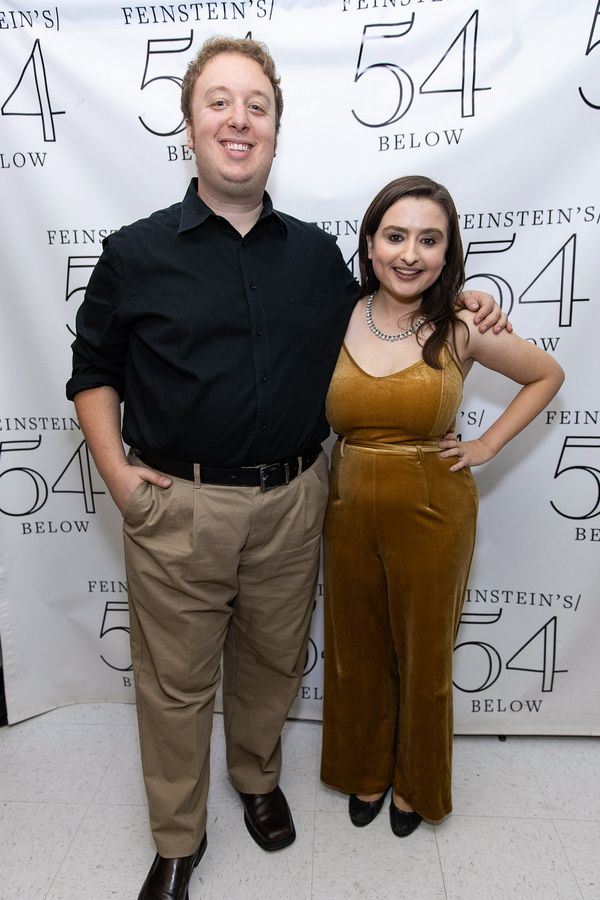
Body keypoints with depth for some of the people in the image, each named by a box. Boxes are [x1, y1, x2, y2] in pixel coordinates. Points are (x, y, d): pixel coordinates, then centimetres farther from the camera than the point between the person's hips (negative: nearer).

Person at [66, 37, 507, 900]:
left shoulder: (316, 253, 6)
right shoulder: (134, 253, -2)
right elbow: (93, 372, 5)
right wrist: (119, 475, -6)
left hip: (291, 503, 3)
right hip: (176, 506, -2)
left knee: (272, 662, 20)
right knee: (176, 681, 11)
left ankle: (259, 777, 50)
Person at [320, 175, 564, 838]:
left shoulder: (461, 331, -10)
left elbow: (547, 374, 5)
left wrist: (488, 445, -2)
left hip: (433, 512, -2)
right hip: (350, 509, 2)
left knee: (423, 656, 17)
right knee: (356, 654, 19)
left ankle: (414, 783, 46)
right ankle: (366, 770, 47)